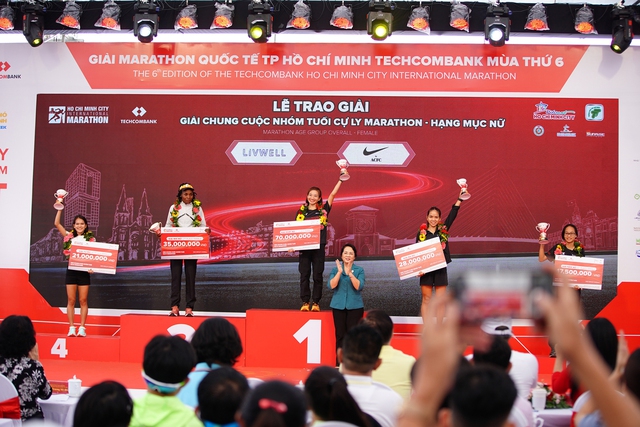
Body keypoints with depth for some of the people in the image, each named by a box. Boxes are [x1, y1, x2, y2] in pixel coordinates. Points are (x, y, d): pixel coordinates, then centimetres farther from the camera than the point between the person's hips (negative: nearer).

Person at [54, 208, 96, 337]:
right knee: (71, 300, 2)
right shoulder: (69, 237, 8)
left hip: (84, 272, -1)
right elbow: (57, 223, 5)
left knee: (83, 301, 1)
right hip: (71, 271, 2)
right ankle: (71, 328, 6)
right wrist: (60, 209, 0)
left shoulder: (90, 239, 3)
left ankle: (82, 328, 5)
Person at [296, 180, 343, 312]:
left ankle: (316, 302, 8)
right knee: (304, 275, 2)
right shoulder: (301, 211, 7)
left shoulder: (323, 209, 4)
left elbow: (333, 194, -1)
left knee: (317, 275, 3)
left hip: (319, 247, -1)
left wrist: (341, 179, -5)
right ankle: (305, 302, 6)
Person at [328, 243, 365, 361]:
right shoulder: (335, 269, 5)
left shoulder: (359, 270, 1)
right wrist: (339, 272, -20)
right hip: (338, 306, 1)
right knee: (340, 335, 3)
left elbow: (359, 286, -13)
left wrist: (350, 273, -24)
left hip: (355, 306, -1)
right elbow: (331, 285, -9)